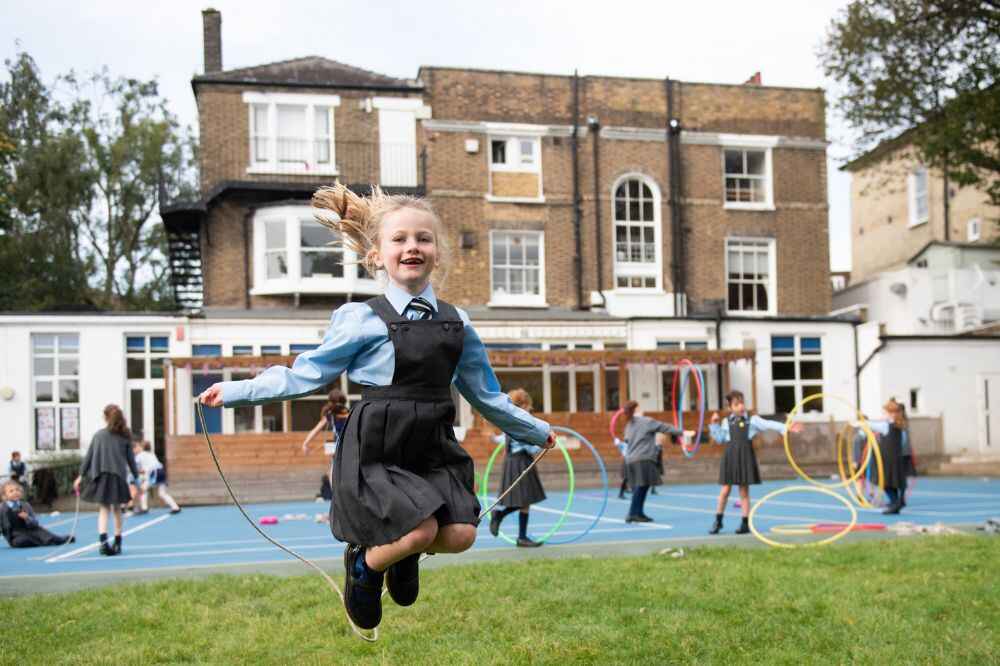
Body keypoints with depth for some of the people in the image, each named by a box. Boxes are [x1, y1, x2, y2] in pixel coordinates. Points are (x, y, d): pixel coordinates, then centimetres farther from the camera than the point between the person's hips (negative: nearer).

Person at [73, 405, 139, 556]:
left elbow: (88, 456, 2)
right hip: (119, 476, 1)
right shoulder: (125, 436, 3)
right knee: (117, 509, 13)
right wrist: (136, 477, 11)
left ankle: (103, 542, -17)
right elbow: (131, 459, 4)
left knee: (104, 509, 3)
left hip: (101, 476, -1)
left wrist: (81, 476, 6)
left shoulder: (99, 434, 2)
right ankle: (117, 544, 18)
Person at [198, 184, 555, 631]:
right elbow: (303, 376, 0)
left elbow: (486, 394, 19)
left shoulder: (457, 325, 8)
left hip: (433, 448, 5)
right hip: (377, 449, -4)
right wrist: (233, 392, -3)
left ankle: (406, 551, 23)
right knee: (421, 528, -22)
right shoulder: (362, 320, -6)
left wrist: (537, 431, 25)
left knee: (460, 535, -13)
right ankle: (363, 563, 13)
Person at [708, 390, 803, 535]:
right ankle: (718, 521, 15)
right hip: (730, 456, 1)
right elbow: (719, 438, 10)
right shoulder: (726, 422, 7)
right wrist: (714, 424, 1)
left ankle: (745, 523, 11)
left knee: (744, 491, 3)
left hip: (745, 456, -1)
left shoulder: (752, 420, 2)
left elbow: (768, 424, -3)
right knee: (725, 490, 3)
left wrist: (786, 428, -11)